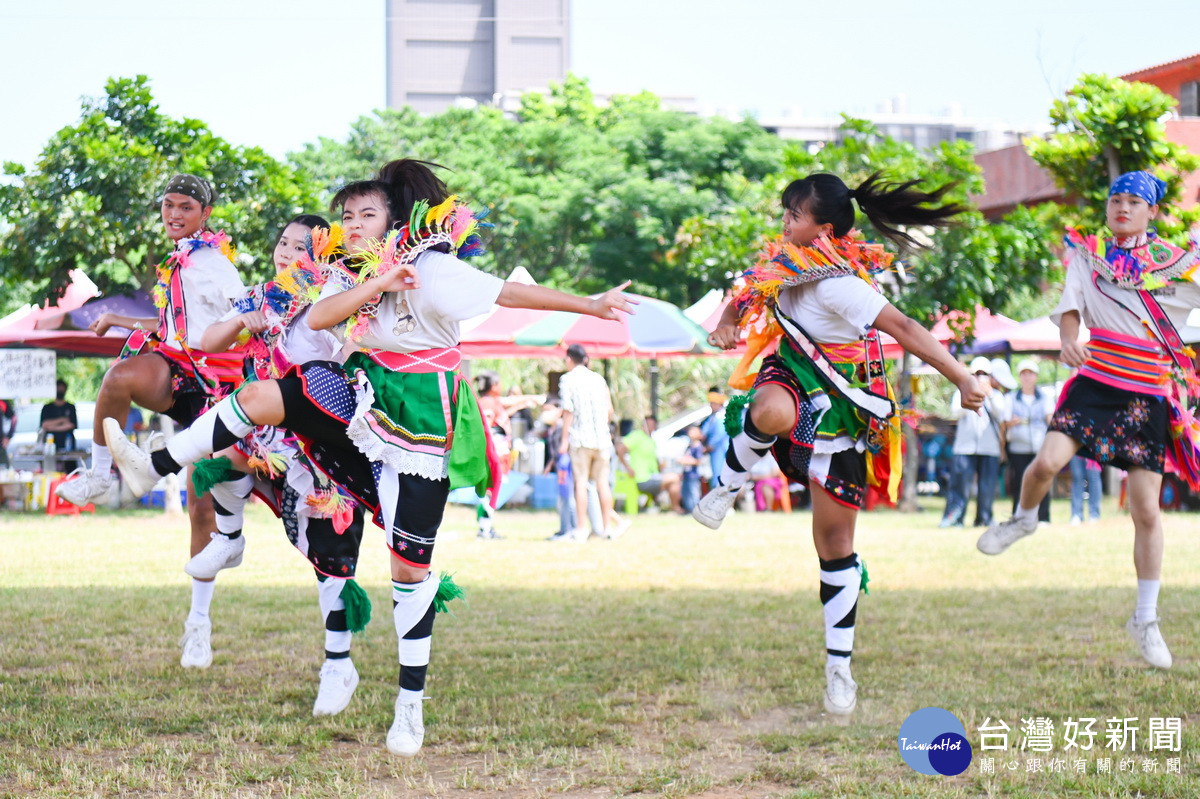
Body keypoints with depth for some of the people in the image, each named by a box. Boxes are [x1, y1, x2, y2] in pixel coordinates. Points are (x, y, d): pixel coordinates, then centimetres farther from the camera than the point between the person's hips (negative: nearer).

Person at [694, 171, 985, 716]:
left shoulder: (835, 283, -26)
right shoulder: (786, 263, -1)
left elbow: (903, 329, -31)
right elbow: (746, 297, 18)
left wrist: (961, 380, -34)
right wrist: (727, 322, -1)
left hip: (839, 408, -5)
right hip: (794, 381, 5)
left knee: (834, 537, 1)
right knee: (770, 412, -37)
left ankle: (839, 667, 11)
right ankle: (726, 487, -9)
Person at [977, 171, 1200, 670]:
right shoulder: (1088, 254, 6)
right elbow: (1070, 306, -3)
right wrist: (1069, 339, -22)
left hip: (1149, 397, 0)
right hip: (1096, 383, 0)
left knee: (1147, 512, -1)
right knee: (1048, 461, -23)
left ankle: (1146, 619, 13)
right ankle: (1023, 519, 13)